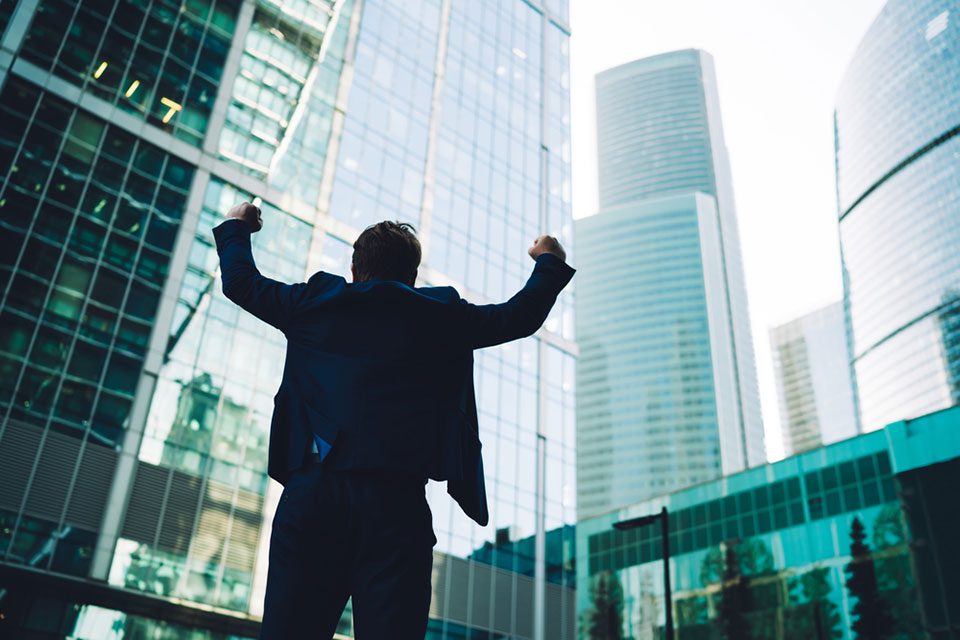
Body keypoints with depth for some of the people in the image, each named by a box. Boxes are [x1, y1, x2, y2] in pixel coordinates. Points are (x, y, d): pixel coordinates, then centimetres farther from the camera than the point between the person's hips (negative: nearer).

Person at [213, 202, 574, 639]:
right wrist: (549, 262, 37)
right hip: (395, 502, -1)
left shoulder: (317, 301, 13)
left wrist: (235, 226, 45)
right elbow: (521, 316, 18)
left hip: (311, 489, 2)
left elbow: (240, 282, 26)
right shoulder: (440, 314, 10)